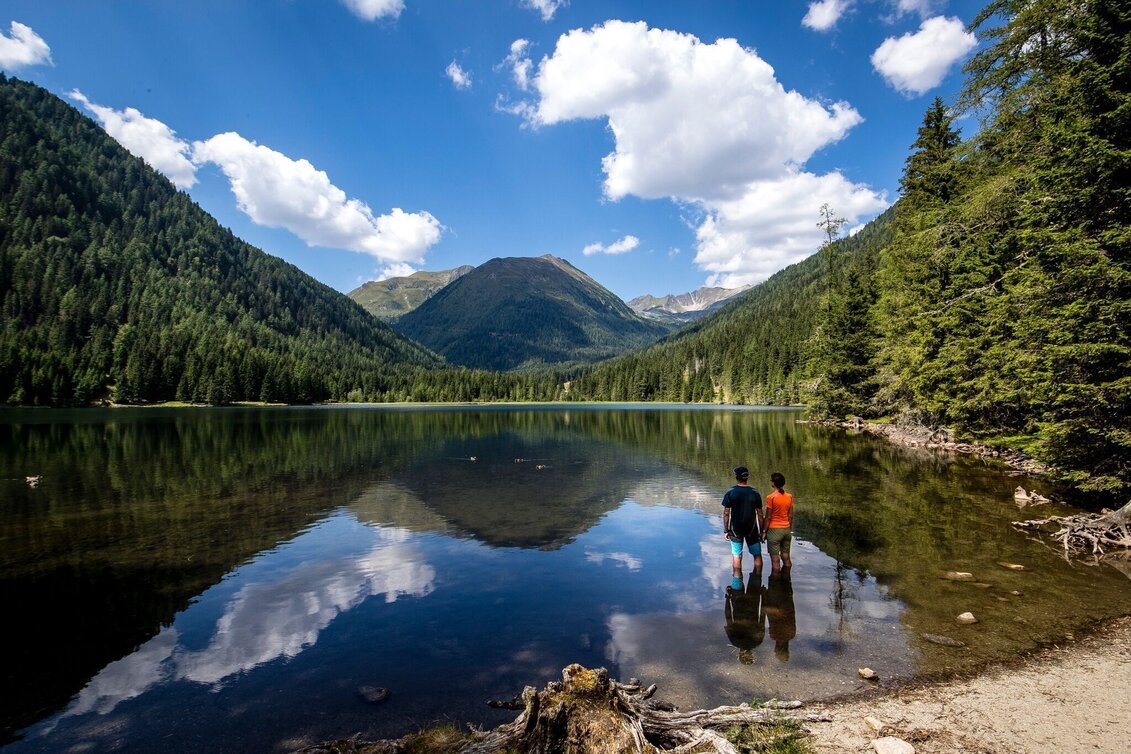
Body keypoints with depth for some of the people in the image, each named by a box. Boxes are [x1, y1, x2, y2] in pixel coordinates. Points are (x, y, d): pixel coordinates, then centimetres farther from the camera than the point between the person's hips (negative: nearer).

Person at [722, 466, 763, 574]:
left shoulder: (730, 493, -9)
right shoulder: (755, 493, -6)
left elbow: (726, 513, -8)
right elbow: (759, 514, -3)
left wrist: (726, 530, 0)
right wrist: (761, 531, 6)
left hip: (736, 530, 0)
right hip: (752, 529, 0)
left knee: (736, 556, 8)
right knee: (757, 555, 15)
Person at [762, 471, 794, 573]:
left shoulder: (771, 497, -14)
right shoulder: (789, 497, 2)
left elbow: (768, 517, -11)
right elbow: (790, 516, 7)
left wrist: (764, 531, -3)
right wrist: (790, 530, 18)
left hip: (774, 530, -5)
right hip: (786, 529, 5)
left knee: (775, 560, 1)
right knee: (786, 558, 14)